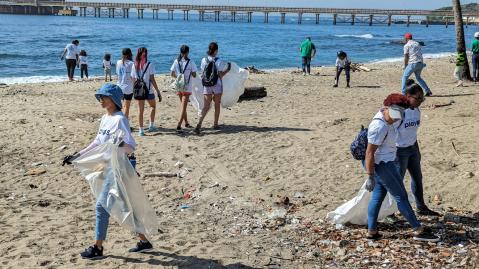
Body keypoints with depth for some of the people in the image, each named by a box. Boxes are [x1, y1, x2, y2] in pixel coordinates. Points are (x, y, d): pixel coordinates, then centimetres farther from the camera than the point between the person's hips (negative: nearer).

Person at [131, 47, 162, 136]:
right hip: (149, 90, -3)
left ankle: (141, 130, 6)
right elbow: (152, 79, -12)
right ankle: (151, 126, 18)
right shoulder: (149, 65, -9)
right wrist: (158, 92, -8)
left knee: (141, 110, 8)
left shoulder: (135, 65, 3)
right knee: (153, 106, 20)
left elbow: (134, 80, 5)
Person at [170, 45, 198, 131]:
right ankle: (179, 124, -13)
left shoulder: (176, 61, -1)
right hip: (187, 87, -4)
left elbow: (172, 74, 2)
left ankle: (186, 122, 29)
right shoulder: (191, 62, -11)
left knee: (183, 105, 19)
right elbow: (194, 75, -8)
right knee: (183, 106, -2)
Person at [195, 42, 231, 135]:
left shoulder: (204, 60, 0)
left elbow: (202, 74, 6)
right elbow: (220, 75, -8)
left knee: (206, 106, 2)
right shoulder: (218, 61, -10)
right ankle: (215, 124, 23)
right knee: (217, 105, 15)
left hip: (206, 86, 3)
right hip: (217, 86, -3)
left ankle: (199, 124, -17)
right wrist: (227, 70, 7)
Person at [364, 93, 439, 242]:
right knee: (401, 197, -2)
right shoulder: (379, 127, -26)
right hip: (382, 165, -10)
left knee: (378, 196, 11)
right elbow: (370, 152, -25)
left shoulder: (388, 119, 0)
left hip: (387, 162, 10)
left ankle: (371, 231, 16)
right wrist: (370, 177, -24)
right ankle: (419, 231, 7)